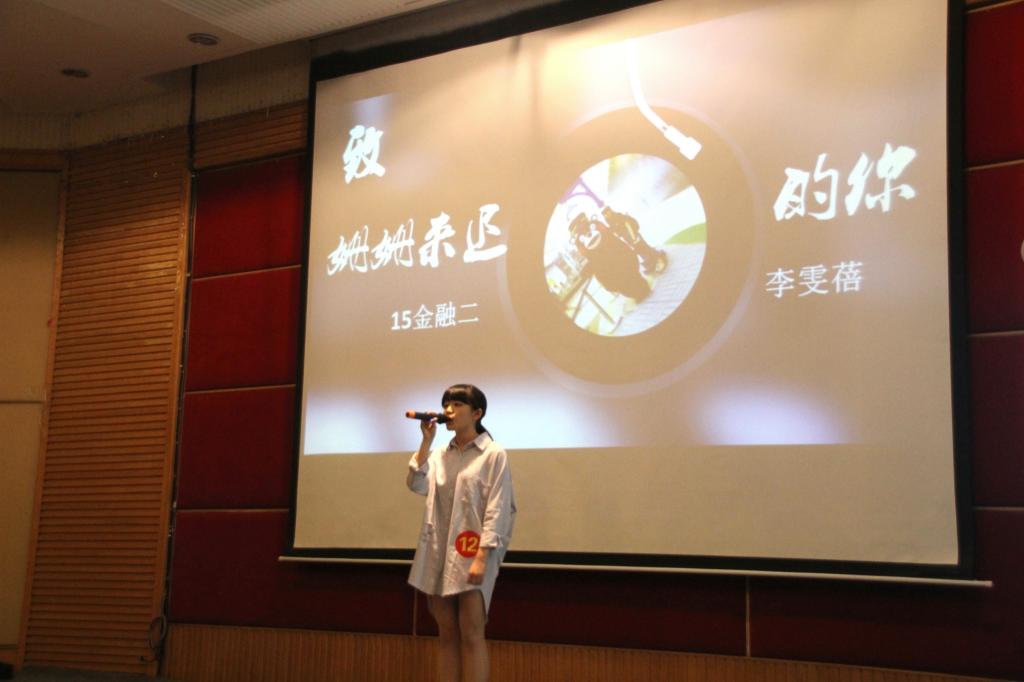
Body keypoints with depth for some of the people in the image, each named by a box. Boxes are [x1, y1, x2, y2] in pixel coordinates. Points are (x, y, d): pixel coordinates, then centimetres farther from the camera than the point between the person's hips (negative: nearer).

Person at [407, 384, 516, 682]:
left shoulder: (494, 454, -4)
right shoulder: (440, 454, 14)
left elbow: (496, 509, -10)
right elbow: (416, 484, -2)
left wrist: (481, 557, -18)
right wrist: (426, 440, -2)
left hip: (471, 551, -6)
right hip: (439, 552, 6)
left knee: (471, 633, -7)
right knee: (447, 633, 8)